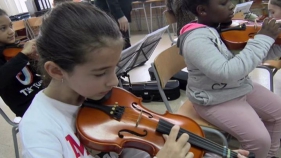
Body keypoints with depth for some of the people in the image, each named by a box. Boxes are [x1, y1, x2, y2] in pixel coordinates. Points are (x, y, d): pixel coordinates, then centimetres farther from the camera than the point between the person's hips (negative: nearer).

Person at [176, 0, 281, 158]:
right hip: (215, 100, -8)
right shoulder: (195, 39, -27)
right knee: (260, 139, -16)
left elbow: (254, 55, 6)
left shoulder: (227, 26, -2)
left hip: (243, 87, 9)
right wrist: (263, 38, -30)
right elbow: (228, 73, -37)